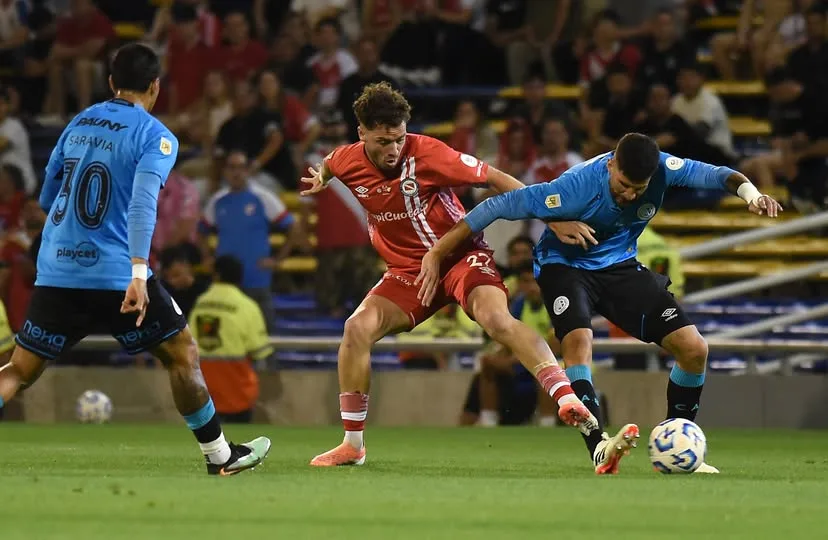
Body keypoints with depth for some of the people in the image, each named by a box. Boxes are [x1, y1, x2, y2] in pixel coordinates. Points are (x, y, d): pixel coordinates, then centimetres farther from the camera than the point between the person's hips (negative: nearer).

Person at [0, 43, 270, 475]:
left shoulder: (78, 124, 13)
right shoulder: (156, 137, -4)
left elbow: (46, 199, 21)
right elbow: (142, 203, -20)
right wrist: (138, 275, -28)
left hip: (56, 273, 5)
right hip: (116, 274, -5)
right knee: (182, 356, 11)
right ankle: (219, 455, 17)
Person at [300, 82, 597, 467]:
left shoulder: (426, 154, -20)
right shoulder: (347, 161, -6)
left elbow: (494, 179, -15)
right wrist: (320, 180, 1)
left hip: (459, 254, -4)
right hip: (407, 269, 4)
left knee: (496, 319, -32)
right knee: (358, 327, -16)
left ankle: (567, 399, -35)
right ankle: (352, 445, -5)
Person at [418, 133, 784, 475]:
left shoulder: (661, 169, -21)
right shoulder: (577, 186, -33)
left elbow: (713, 175, -18)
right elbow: (497, 207, -29)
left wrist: (749, 192, -43)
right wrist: (436, 254, -25)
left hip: (620, 266, 5)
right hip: (565, 265, -4)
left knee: (694, 349, -7)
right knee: (578, 340, -35)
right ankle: (599, 449, -40)